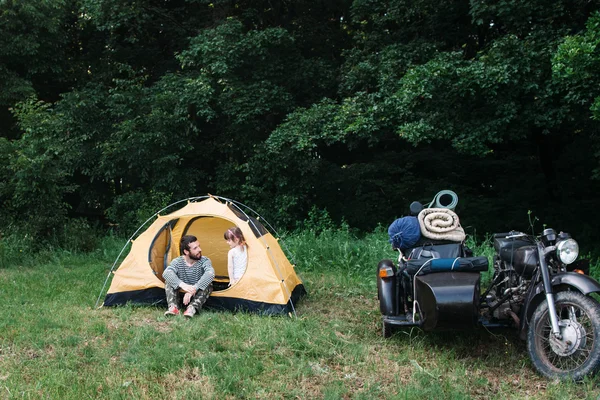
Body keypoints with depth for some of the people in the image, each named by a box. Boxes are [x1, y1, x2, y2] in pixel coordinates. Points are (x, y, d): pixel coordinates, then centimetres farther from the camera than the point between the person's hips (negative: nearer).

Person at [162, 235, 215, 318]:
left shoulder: (204, 261, -16)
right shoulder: (177, 262, -13)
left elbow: (210, 274, -38)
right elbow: (166, 273, -34)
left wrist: (194, 289, -50)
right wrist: (182, 284, -52)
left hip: (197, 295, -1)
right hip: (181, 295, 1)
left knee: (207, 285, -30)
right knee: (169, 281, -21)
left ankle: (192, 308, -41)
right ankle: (173, 307, -33)